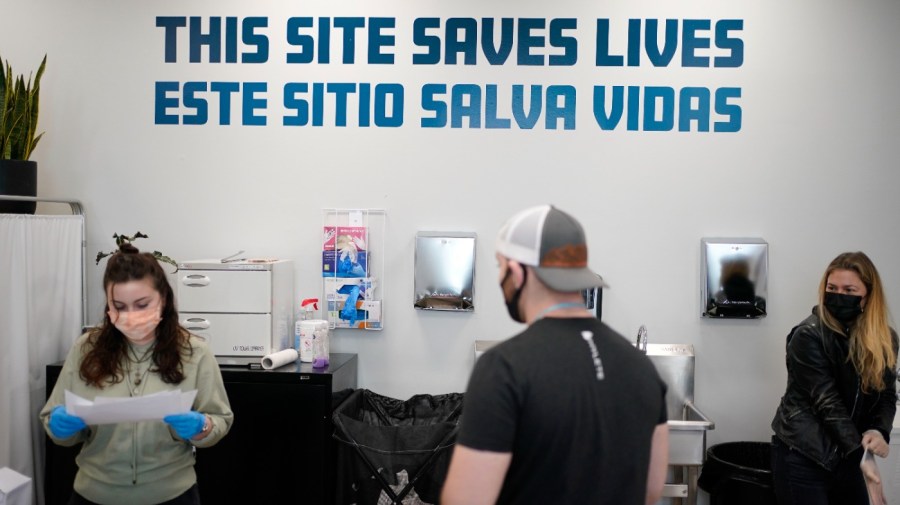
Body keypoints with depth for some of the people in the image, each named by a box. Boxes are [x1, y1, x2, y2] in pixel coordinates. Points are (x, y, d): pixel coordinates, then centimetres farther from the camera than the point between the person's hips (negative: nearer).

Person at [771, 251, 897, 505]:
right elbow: (828, 402, -18)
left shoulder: (885, 339, 3)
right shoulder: (808, 336, -14)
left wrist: (879, 431, -16)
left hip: (847, 455, 5)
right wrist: (860, 453, -23)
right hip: (802, 455, -5)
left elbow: (887, 395, 4)